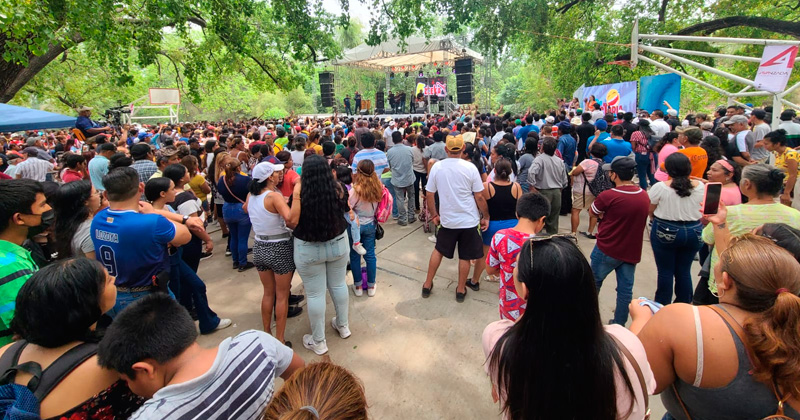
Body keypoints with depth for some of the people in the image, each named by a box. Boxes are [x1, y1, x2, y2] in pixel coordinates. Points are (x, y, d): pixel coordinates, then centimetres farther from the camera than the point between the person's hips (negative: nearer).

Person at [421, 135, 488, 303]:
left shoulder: (437, 166, -8)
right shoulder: (470, 168, -12)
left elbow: (429, 195, -3)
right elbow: (479, 197, -9)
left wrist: (434, 215, 10)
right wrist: (486, 217, 4)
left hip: (447, 219, 2)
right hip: (469, 220, -1)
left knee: (438, 250, 21)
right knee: (464, 256, 13)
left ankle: (427, 285, 29)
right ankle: (461, 290, 27)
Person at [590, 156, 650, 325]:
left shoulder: (608, 196, -21)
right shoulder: (645, 196, -1)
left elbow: (593, 213, -5)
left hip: (607, 249, -4)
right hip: (632, 252, 5)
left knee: (594, 281, 16)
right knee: (625, 289, 11)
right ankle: (619, 325, 22)